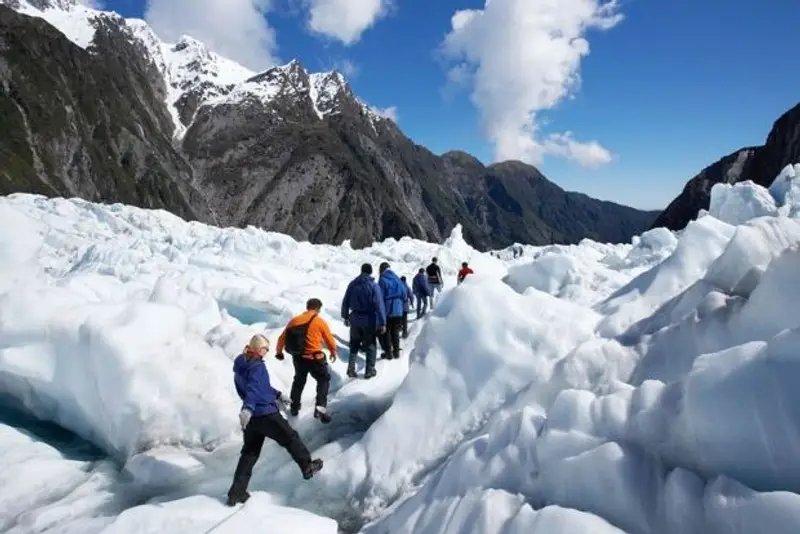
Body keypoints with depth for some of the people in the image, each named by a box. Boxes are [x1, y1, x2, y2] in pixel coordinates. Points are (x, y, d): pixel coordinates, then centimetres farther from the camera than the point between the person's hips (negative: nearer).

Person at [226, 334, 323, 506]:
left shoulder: (240, 366, 11)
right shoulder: (257, 366, -18)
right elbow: (253, 388, -36)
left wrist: (277, 395, 33)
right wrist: (248, 408, -49)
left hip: (251, 416, 8)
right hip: (266, 413, -8)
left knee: (249, 453, 14)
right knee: (290, 438, 12)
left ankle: (236, 493, 14)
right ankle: (307, 466, 23)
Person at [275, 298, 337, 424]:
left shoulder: (294, 320, 4)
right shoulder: (320, 321, -7)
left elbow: (282, 338, 11)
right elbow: (330, 340, 1)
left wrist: (279, 351, 28)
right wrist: (333, 352, 21)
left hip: (298, 358, 5)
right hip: (315, 358, -4)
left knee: (299, 380, 28)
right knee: (324, 380, 12)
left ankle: (294, 407, 36)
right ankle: (320, 407, -4)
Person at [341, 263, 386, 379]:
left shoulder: (352, 284, 1)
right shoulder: (374, 286, -13)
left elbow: (345, 302, 7)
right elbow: (379, 305, -17)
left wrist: (345, 316, 18)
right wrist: (382, 323, -13)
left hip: (355, 320, 4)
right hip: (369, 320, -4)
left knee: (354, 345, 19)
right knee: (371, 346, 11)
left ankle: (351, 369, 16)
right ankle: (369, 370, 15)